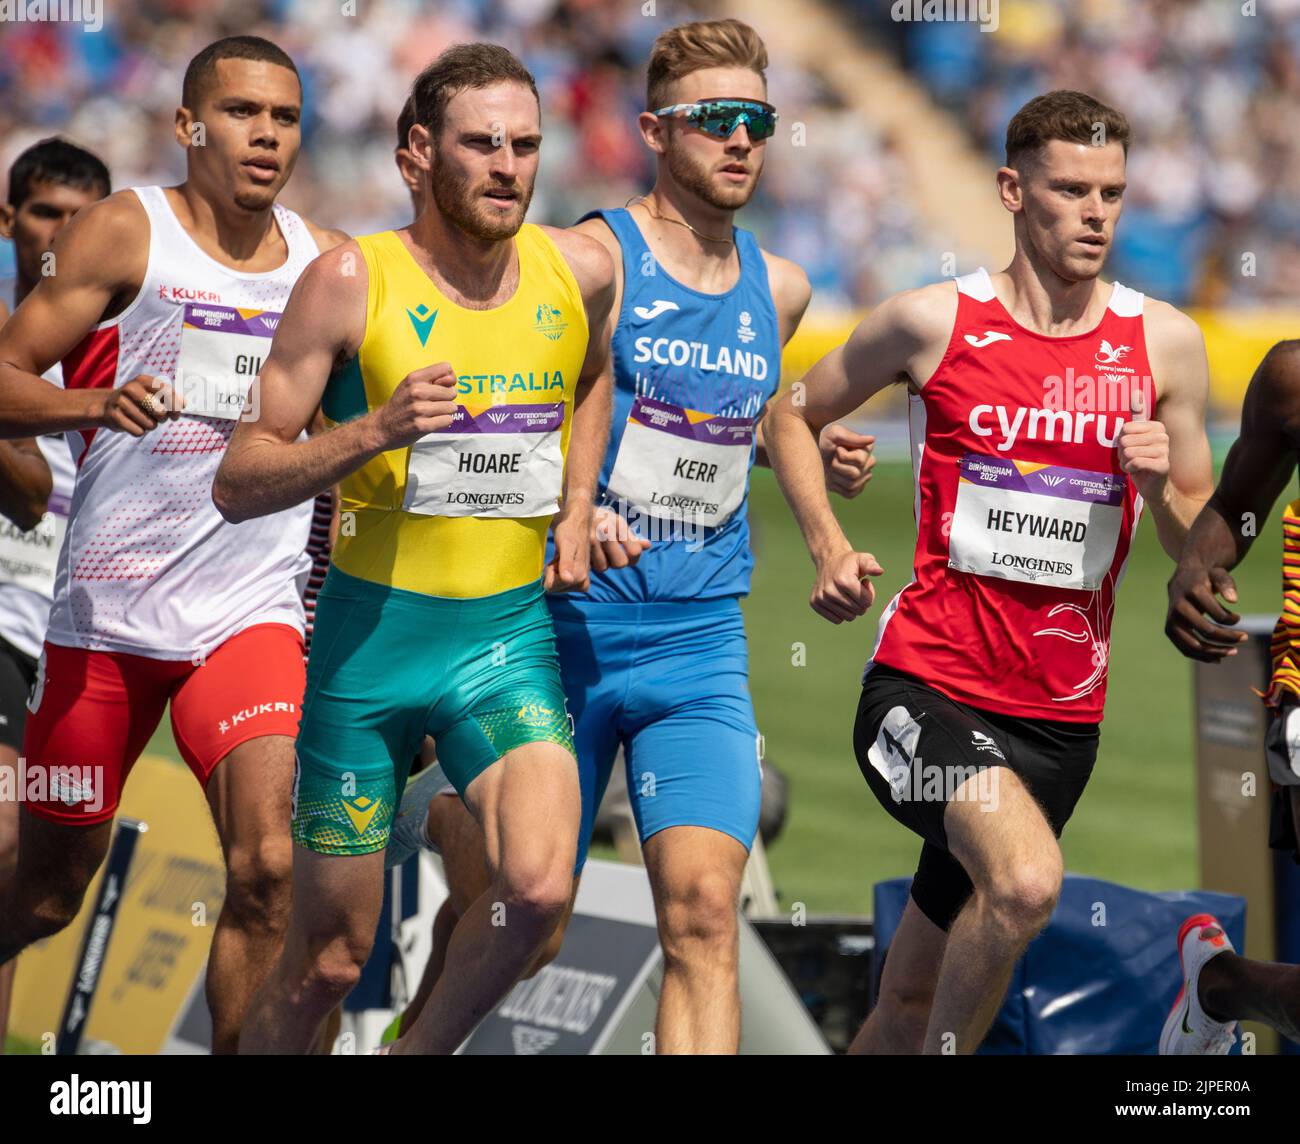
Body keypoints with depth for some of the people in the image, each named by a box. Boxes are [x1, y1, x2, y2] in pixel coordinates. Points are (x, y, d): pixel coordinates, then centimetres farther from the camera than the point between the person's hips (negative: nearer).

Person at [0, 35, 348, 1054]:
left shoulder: (329, 262, 8)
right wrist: (94, 405, -24)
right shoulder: (126, 232, -2)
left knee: (265, 864, -19)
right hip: (106, 611, -2)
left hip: (251, 613, 2)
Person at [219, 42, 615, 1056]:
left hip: (511, 634, 2)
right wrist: (374, 432, -24)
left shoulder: (580, 272, 2)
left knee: (539, 889, -22)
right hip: (371, 632, -2)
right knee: (331, 958, 4)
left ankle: (420, 1054, 5)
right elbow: (236, 485, -10)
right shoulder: (353, 281, -10)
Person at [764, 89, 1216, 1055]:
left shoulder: (1164, 342, 4)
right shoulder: (933, 323, -2)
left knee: (911, 1002, 11)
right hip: (925, 686, -3)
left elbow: (1202, 553, 11)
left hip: (1060, 719, 3)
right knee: (1027, 878, -32)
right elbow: (792, 417, 13)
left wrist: (1162, 489, -11)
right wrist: (830, 551, 0)